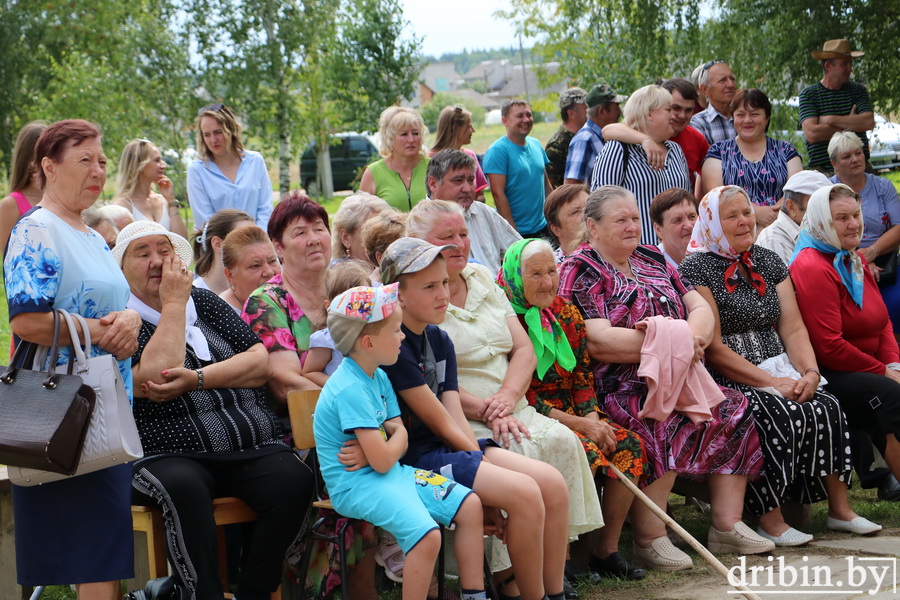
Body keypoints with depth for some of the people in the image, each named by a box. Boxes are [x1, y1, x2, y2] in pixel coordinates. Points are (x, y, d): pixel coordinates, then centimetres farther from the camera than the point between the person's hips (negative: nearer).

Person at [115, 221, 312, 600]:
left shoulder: (205, 302, 20)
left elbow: (260, 362, 7)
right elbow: (155, 379, -15)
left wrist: (198, 379, -9)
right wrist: (174, 303, -5)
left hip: (253, 447, 4)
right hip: (169, 455, -4)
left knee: (293, 480, -27)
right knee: (184, 487, -38)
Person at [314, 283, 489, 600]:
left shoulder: (379, 378, 8)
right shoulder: (351, 390, -23)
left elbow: (401, 440, 6)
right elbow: (382, 461, -24)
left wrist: (371, 452, -16)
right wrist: (385, 443, -1)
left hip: (391, 472, 10)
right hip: (357, 483, -10)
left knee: (470, 505, 5)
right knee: (427, 535, -29)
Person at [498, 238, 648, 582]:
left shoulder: (565, 313, 10)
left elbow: (583, 376, 12)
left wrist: (592, 417, -8)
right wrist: (578, 424, -18)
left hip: (574, 413, 7)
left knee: (629, 445, -13)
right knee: (586, 451, -30)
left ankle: (607, 550, -7)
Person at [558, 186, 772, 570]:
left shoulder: (651, 261, 20)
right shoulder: (581, 271, -3)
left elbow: (701, 309, 13)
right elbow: (598, 342, -16)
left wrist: (691, 337, -12)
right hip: (619, 389, -8)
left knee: (732, 411, -11)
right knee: (664, 425, -33)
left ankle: (727, 525, -7)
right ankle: (649, 540, -26)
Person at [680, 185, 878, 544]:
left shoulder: (768, 262, 16)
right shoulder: (696, 269, -6)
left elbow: (793, 328, 9)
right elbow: (712, 347, -12)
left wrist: (809, 372, -11)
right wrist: (770, 383, -18)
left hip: (778, 375, 6)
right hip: (725, 382, -6)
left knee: (827, 408, -18)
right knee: (780, 415, -30)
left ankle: (839, 509, -9)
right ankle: (770, 522, -25)